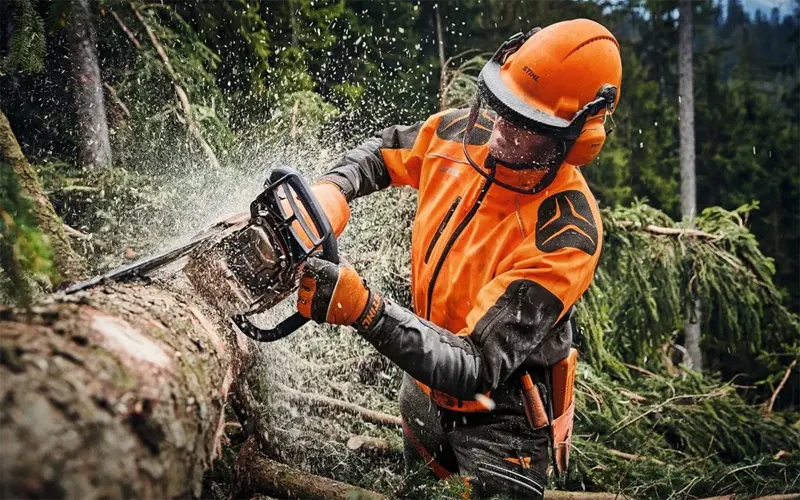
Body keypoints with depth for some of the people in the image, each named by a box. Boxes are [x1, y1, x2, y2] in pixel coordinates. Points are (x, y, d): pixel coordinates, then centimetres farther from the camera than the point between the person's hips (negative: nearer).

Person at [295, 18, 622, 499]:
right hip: (424, 389, 8)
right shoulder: (464, 132, -16)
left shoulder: (564, 239, -35)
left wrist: (363, 308, -47)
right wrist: (330, 193, -14)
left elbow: (474, 370, -37)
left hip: (499, 422, -7)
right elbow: (385, 150, 6)